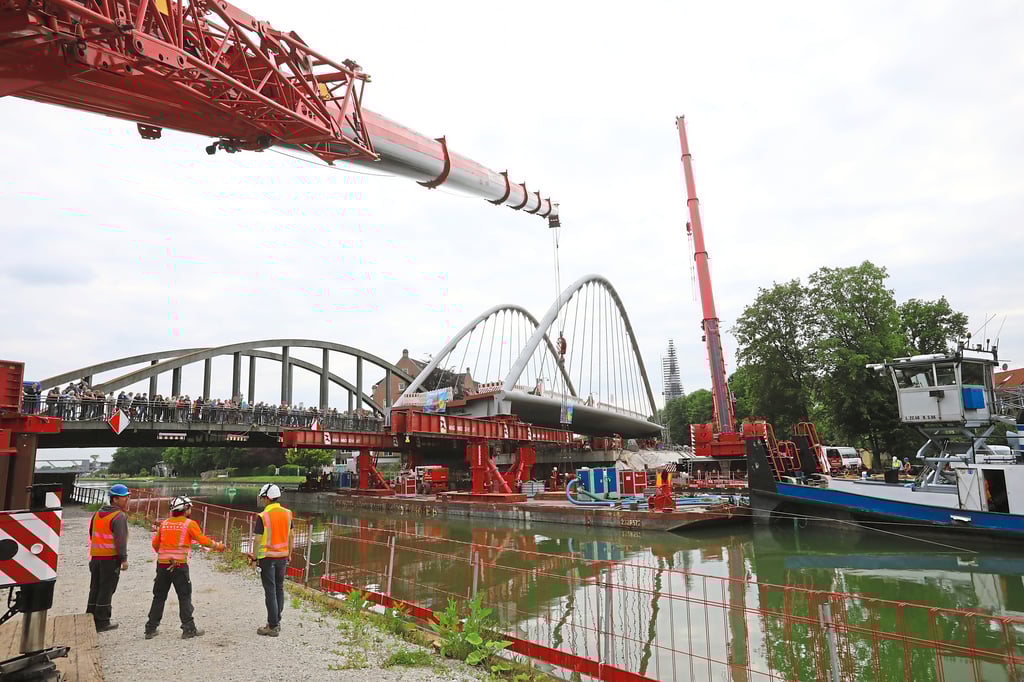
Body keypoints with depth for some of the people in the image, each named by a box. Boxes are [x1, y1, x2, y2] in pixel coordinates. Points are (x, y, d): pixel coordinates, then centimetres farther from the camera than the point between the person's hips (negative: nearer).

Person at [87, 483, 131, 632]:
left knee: (95, 589, 16)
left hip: (96, 557, 8)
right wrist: (124, 559, -16)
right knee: (107, 590, 0)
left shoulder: (98, 513, 12)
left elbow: (91, 534, 21)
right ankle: (102, 622, 5)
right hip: (111, 558, -8)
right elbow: (120, 540, -20)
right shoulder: (119, 516, -15)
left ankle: (90, 619, 24)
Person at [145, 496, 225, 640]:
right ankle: (189, 629, 5)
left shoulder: (164, 523, 10)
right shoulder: (189, 524, -5)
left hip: (162, 564, 5)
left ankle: (151, 629, 21)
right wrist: (217, 546, 9)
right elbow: (203, 540, -7)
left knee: (159, 597, 16)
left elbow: (155, 543, 15)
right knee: (185, 597, 3)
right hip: (179, 565, -5)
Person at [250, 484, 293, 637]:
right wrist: (289, 554, 18)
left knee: (270, 591, 2)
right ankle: (276, 621, 25)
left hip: (267, 557, -5)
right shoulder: (287, 513, 2)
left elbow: (258, 539, -14)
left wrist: (255, 557, -1)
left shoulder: (263, 516, -16)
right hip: (282, 556, 5)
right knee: (279, 588, 16)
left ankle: (273, 627, 9)